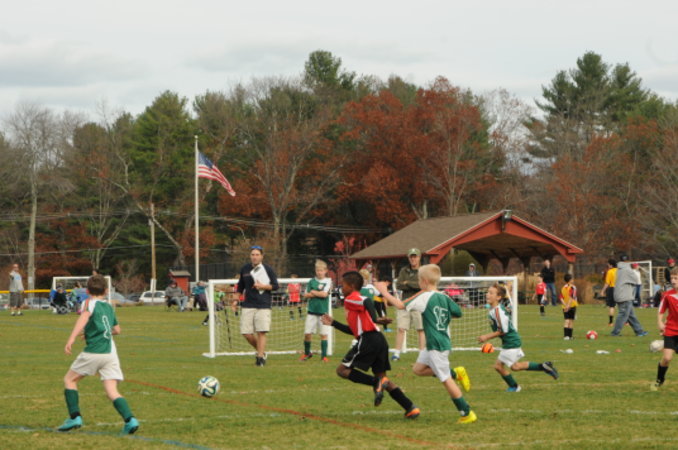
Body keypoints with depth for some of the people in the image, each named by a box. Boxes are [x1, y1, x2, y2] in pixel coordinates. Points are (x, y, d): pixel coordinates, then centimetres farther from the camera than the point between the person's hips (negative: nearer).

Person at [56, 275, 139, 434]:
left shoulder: (90, 303, 2)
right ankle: (130, 419, -21)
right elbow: (117, 329, 30)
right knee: (112, 391, 1)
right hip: (111, 353, 5)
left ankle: (75, 417, 4)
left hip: (93, 352, -5)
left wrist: (72, 337, -31)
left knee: (69, 379, 14)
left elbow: (84, 316, -20)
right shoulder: (109, 307, 20)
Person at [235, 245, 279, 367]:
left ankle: (260, 357, -3)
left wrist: (262, 286, -12)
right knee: (246, 333, -3)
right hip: (247, 306, 3)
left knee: (261, 332, -10)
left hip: (263, 306, -3)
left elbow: (275, 286, 2)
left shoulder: (267, 269, 0)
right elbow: (240, 287, 20)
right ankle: (261, 352, 19)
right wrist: (236, 300, 10)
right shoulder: (245, 269, 10)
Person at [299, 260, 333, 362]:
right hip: (311, 311, 2)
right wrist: (319, 294, -8)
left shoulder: (328, 281, 0)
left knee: (324, 334, -1)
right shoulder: (312, 281, 7)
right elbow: (306, 295, 1)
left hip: (323, 311, -2)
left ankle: (324, 355, 7)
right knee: (307, 333, 2)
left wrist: (313, 292, -2)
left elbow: (325, 294, -13)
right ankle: (307, 353, 21)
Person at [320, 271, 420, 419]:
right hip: (379, 340, 9)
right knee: (382, 376, 13)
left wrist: (374, 321, -30)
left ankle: (377, 383, -14)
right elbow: (355, 330, 32)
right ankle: (411, 408, 3)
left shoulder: (350, 299, 0)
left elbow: (367, 302, -23)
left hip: (368, 340, -9)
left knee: (342, 370, -1)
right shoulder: (358, 300, 28)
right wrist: (333, 323, 38)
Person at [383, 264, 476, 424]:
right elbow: (457, 313, 12)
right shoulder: (444, 298, 6)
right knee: (418, 368, 19)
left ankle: (467, 414, 0)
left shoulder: (425, 297, -14)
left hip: (436, 345, -8)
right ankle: (456, 373, 15)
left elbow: (401, 305, -15)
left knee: (446, 380, -3)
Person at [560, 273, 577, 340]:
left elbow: (561, 298, -2)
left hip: (565, 307, 3)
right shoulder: (572, 287, -8)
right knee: (571, 321, 7)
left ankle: (566, 335, -14)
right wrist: (568, 305, -22)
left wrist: (565, 305, -9)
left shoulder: (563, 288, 7)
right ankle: (570, 335, 10)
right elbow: (571, 297, -19)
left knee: (567, 321, -1)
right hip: (572, 306, -3)